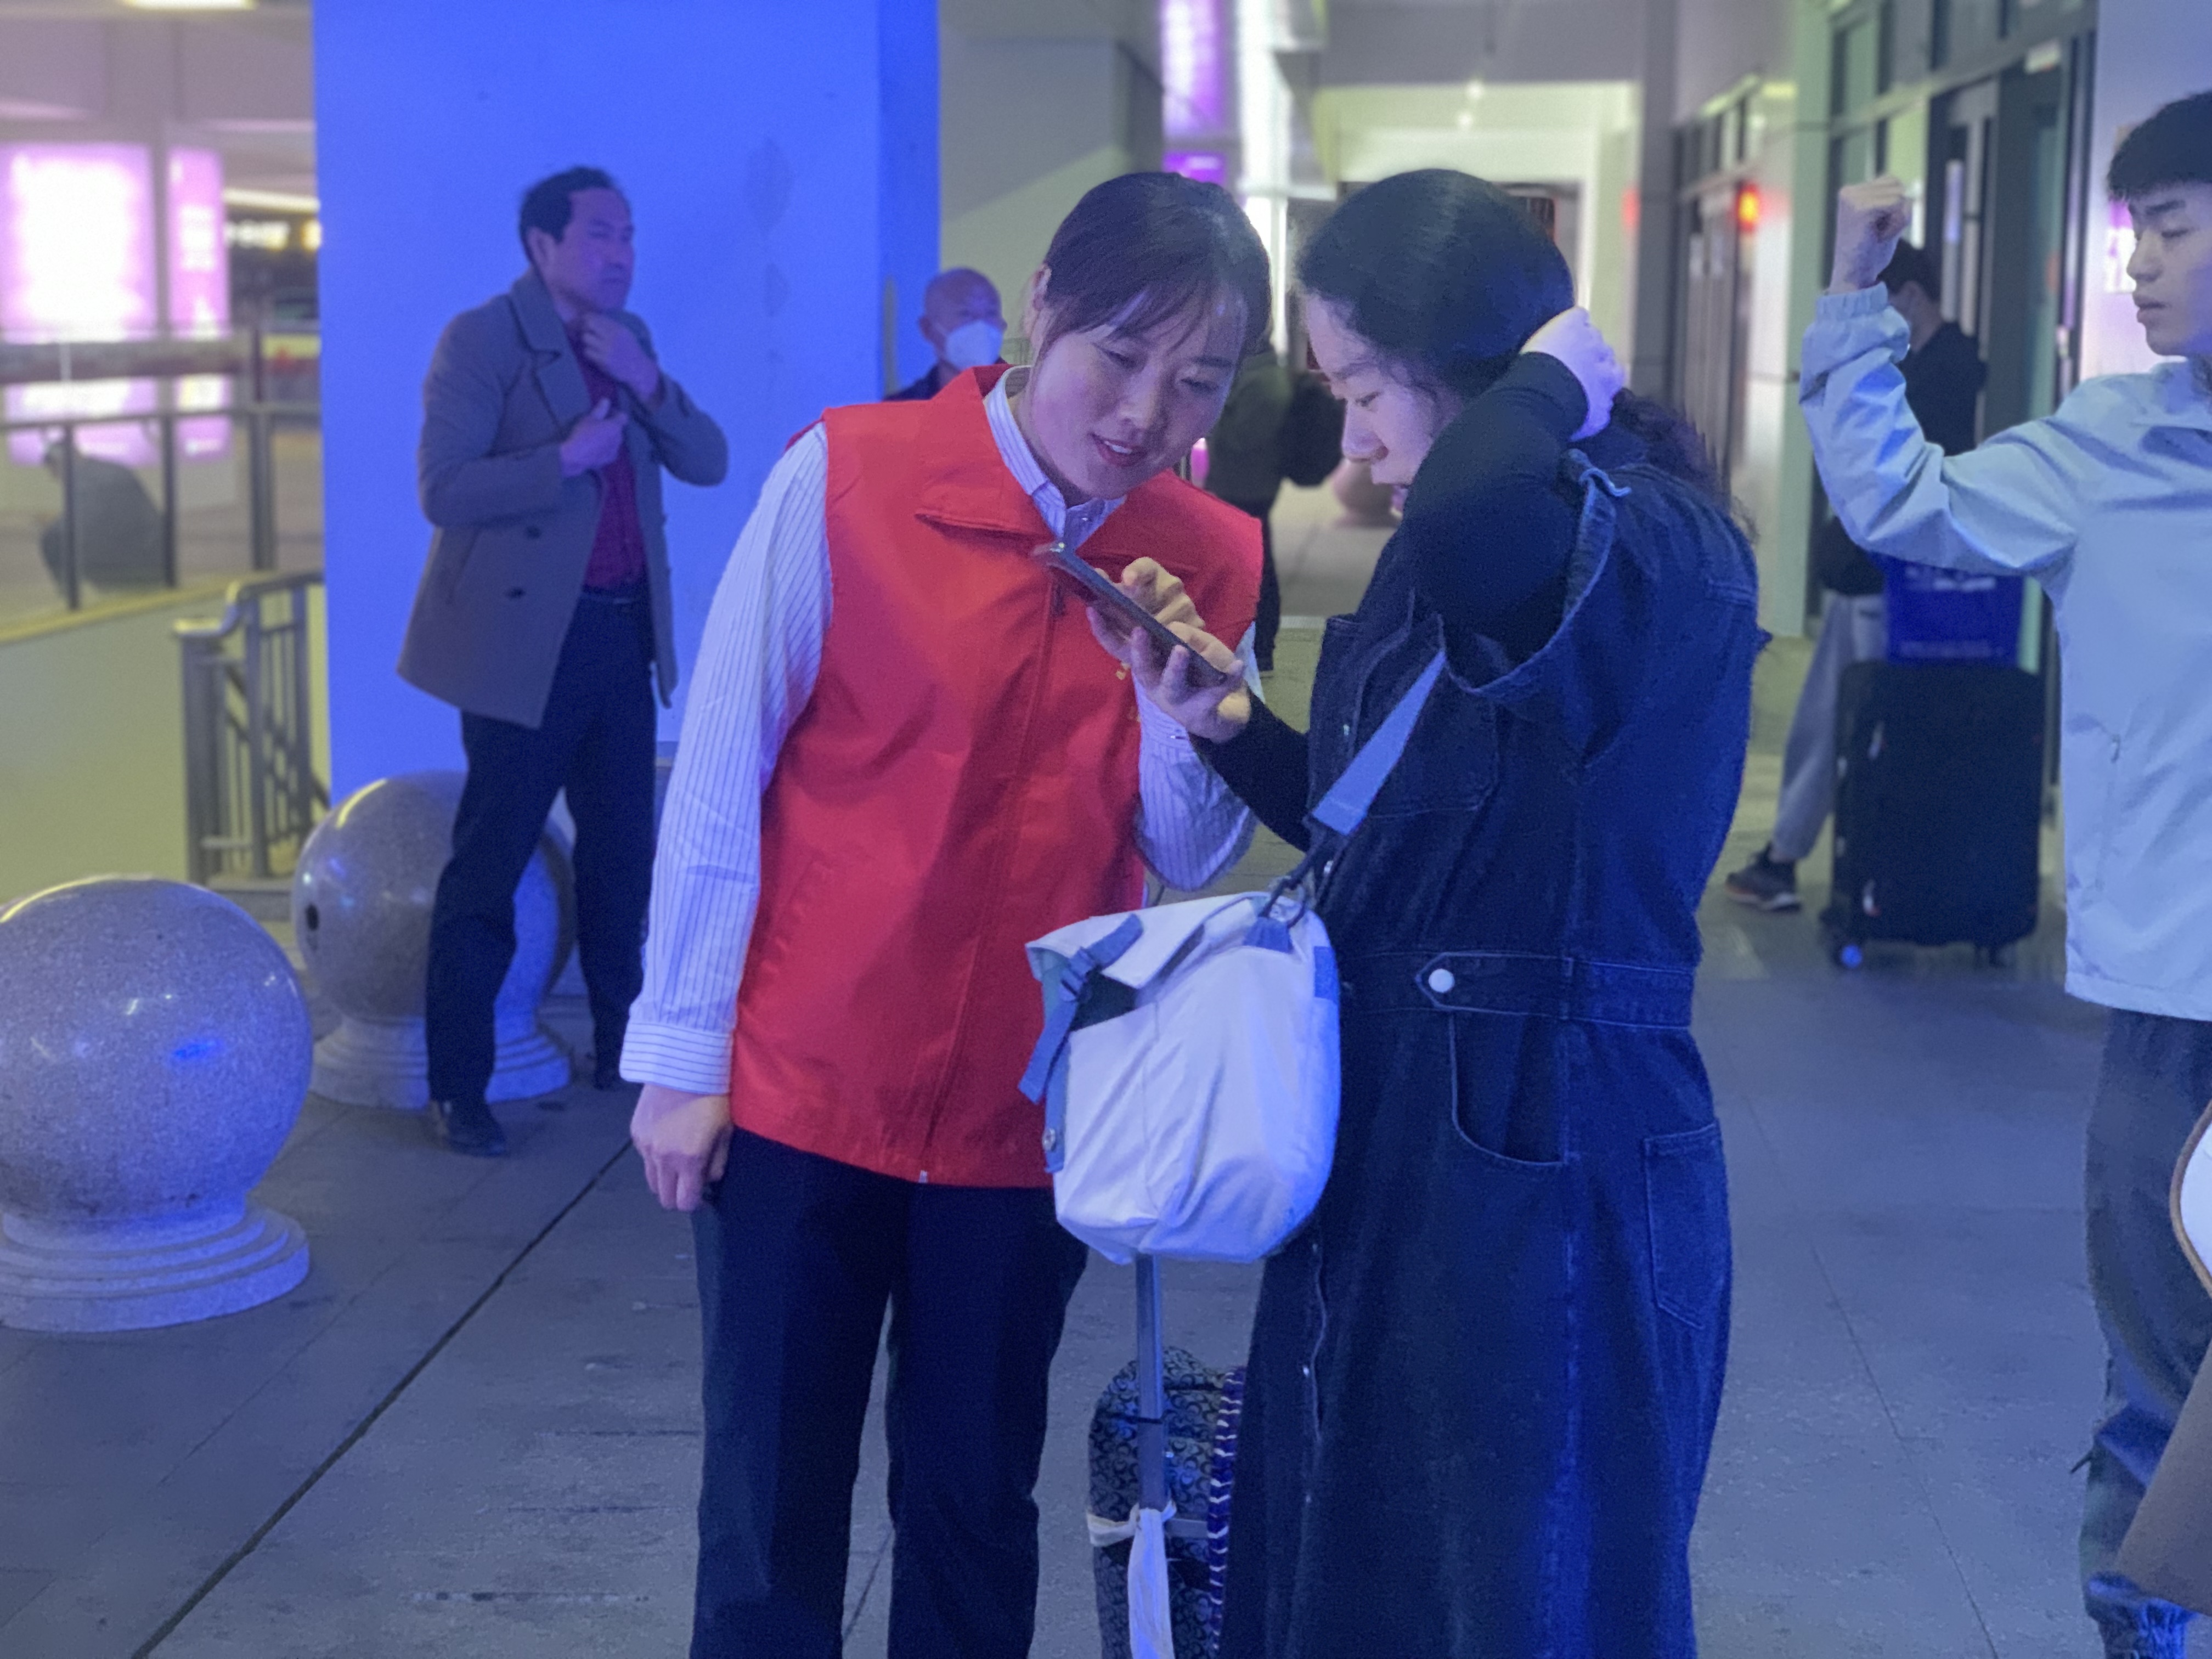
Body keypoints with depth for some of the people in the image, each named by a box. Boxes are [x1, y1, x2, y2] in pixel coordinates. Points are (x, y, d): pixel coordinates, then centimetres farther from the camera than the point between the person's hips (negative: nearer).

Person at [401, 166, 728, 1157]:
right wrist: (566, 457, -21)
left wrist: (646, 381, -8)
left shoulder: (628, 341, 12)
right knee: (488, 867, -1)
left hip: (623, 634, 7)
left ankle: (620, 1048, 30)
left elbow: (707, 464, 7)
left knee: (621, 854, 15)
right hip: (526, 640, -7)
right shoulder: (480, 340, -9)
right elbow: (444, 490, -17)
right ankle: (457, 1092, 7)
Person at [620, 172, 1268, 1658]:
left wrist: (1177, 698, -17)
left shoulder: (1212, 561, -1)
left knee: (975, 1506, 13)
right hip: (799, 1090, -2)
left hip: (1025, 1116, 3)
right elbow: (720, 774, -6)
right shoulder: (848, 475, -10)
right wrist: (680, 1053, -4)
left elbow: (1192, 857, 2)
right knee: (772, 1507, 7)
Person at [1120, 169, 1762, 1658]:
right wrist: (1231, 727, 6)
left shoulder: (1665, 555, -17)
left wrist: (1553, 381, -22)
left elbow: (1480, 521, -42)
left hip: (1548, 1157, -8)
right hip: (1391, 1140, 9)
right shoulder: (1436, 570, 11)